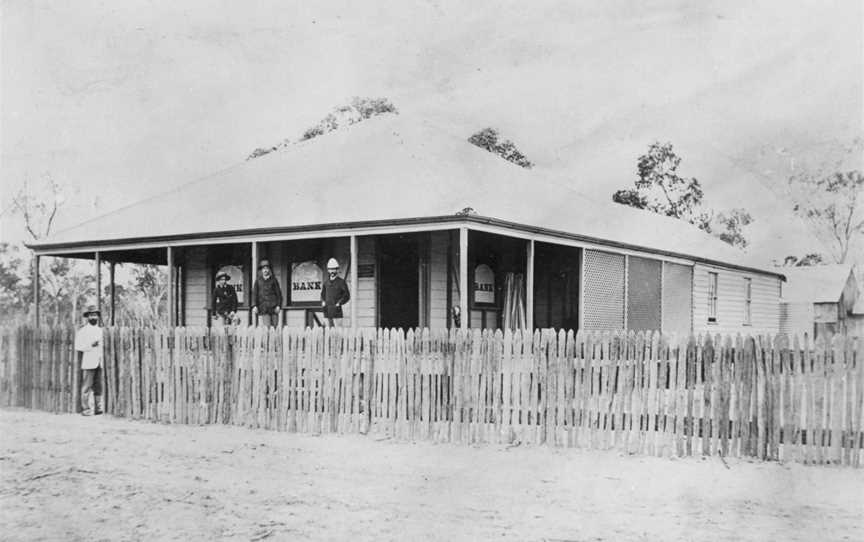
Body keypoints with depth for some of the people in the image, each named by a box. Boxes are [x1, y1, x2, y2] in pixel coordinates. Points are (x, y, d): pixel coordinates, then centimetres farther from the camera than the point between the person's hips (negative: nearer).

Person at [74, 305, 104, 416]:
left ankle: (99, 409, 6)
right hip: (88, 364, -4)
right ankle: (86, 409, -1)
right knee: (87, 387, -5)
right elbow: (78, 347, -4)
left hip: (100, 364, 4)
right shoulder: (82, 332, 4)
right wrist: (91, 345, -15)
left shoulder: (101, 331, 19)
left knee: (99, 387, 3)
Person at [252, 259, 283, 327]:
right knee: (266, 327, -12)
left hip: (274, 308, 1)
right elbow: (254, 293, 8)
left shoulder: (273, 280, 10)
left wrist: (278, 305, -1)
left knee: (274, 326, -3)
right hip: (263, 308, -1)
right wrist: (254, 306, -3)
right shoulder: (258, 281, 11)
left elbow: (278, 293, 9)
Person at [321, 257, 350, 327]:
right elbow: (323, 294, 24)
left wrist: (339, 303, -13)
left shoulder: (341, 282, -6)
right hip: (327, 310, 5)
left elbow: (347, 296, -4)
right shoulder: (326, 281, 10)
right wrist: (323, 302, 6)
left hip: (336, 310, -5)